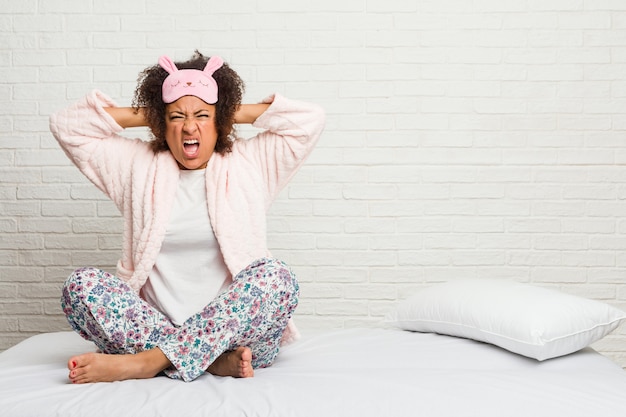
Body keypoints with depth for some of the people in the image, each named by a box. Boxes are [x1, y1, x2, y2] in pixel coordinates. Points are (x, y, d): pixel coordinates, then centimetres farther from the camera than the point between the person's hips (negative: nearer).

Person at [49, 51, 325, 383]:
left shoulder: (249, 164, 12)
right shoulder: (137, 164, 16)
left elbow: (310, 119, 4)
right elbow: (65, 125, 15)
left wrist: (237, 113, 8)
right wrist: (142, 116, 12)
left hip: (233, 327, -1)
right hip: (153, 323, 2)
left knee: (276, 276, -31)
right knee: (80, 284, -23)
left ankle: (146, 362, -29)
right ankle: (217, 360, -27)